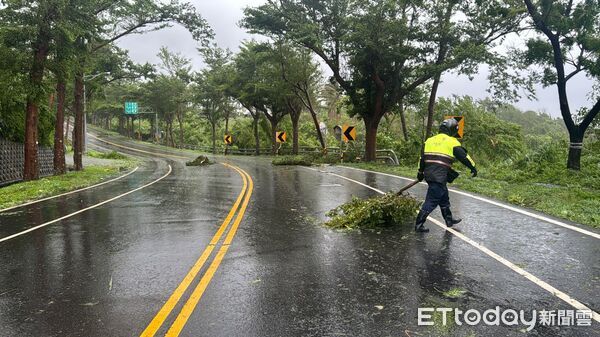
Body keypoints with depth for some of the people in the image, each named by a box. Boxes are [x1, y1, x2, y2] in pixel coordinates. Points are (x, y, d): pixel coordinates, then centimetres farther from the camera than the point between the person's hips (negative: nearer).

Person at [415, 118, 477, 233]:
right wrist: (473, 167, 12)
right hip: (440, 177, -8)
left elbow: (422, 157, 17)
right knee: (431, 201, -4)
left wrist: (420, 172, 24)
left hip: (429, 174, 8)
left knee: (444, 198, 22)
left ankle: (449, 220, 35)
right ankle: (419, 224, -5)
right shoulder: (452, 142, -3)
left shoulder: (430, 140, 15)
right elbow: (463, 156, -1)